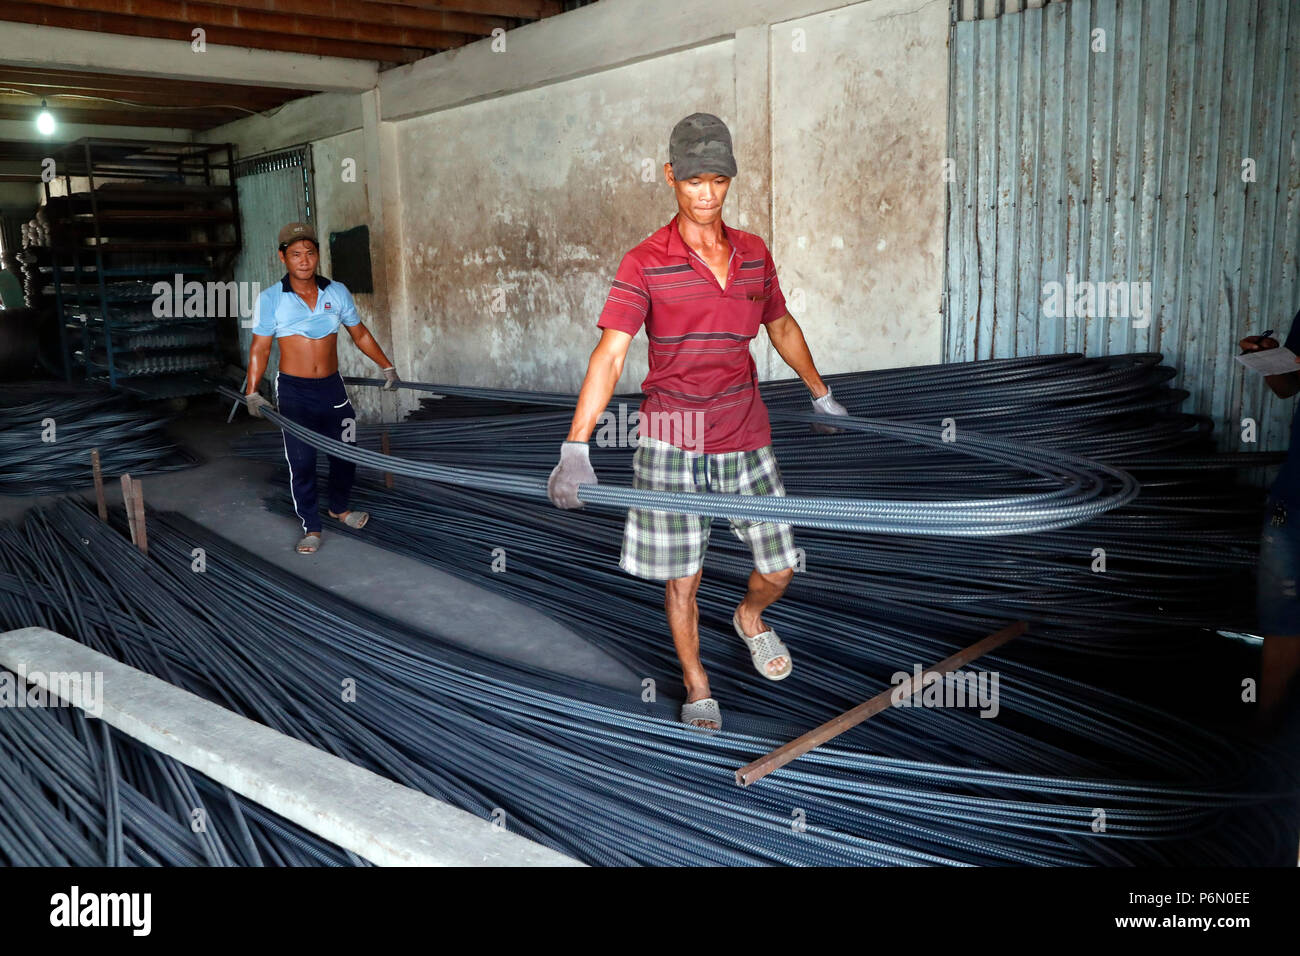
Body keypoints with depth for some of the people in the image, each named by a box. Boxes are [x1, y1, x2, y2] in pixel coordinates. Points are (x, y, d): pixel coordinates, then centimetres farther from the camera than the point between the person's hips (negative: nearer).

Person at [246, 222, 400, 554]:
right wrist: (252, 392, -9)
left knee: (345, 453, 10)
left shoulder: (337, 292, 3)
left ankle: (339, 507, 35)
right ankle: (311, 527, 11)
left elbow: (360, 333, 15)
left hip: (332, 387, 3)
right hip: (293, 392, -3)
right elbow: (260, 348, -1)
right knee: (301, 461, -2)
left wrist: (387, 366, 17)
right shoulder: (270, 299, -4)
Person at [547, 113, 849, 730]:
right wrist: (576, 448, -28)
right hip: (671, 437, -3)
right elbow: (610, 353, -17)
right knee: (681, 578, 4)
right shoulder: (645, 263, -7)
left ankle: (749, 619, 43)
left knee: (779, 568, 7)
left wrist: (821, 395, 33)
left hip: (745, 434, 4)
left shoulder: (754, 255, 7)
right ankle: (697, 689, 28)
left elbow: (782, 327, 24)